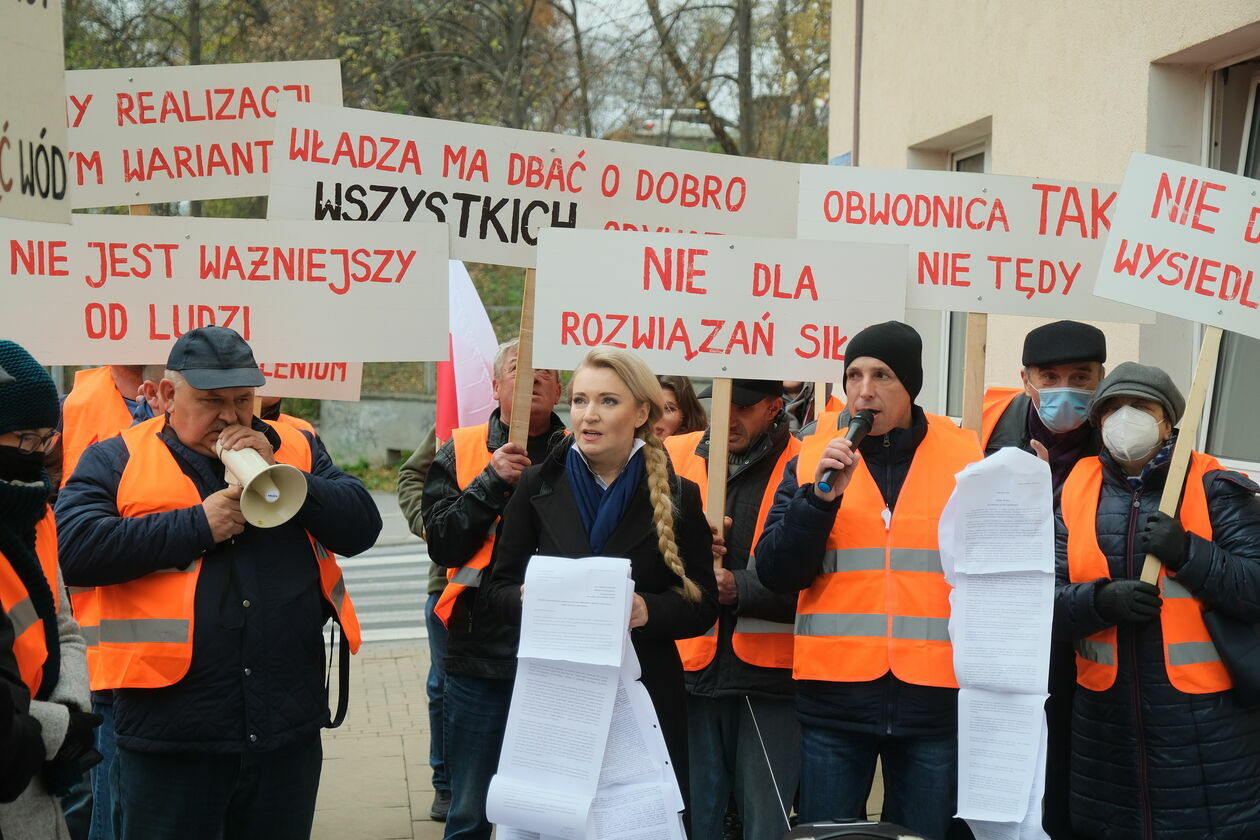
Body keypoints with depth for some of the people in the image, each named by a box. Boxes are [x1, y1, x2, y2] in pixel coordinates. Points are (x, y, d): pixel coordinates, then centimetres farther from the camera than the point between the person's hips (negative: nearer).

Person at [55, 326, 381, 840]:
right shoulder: (116, 461, 3)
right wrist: (198, 524, -13)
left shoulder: (297, 449, 11)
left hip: (288, 733, 3)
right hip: (170, 739, -3)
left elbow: (361, 526, 1)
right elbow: (74, 548, -12)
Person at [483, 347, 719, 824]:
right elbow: (500, 587, 7)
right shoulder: (538, 486, 4)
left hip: (645, 696, -1)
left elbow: (703, 605, 1)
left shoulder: (678, 497, 0)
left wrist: (648, 610, -18)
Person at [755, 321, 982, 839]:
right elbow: (776, 574, -2)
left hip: (934, 698, 0)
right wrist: (819, 497, -15)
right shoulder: (812, 457, 4)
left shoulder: (965, 459, 4)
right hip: (834, 696, 0)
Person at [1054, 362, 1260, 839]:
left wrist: (1188, 553, -22)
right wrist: (1101, 599, -17)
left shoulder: (1213, 489, -3)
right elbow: (1046, 599, 1)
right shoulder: (1077, 493, 6)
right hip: (1106, 723, 3)